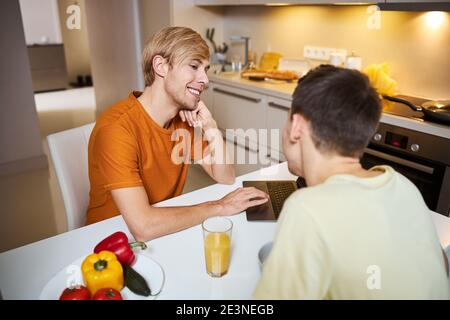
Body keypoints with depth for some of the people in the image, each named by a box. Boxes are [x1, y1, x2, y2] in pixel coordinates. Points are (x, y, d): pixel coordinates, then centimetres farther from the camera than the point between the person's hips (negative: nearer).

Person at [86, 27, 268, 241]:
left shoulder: (185, 117, -3)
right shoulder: (116, 127, -26)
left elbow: (226, 178, -1)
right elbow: (142, 226, -33)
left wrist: (211, 127, -16)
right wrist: (219, 207, -22)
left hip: (167, 231, 6)